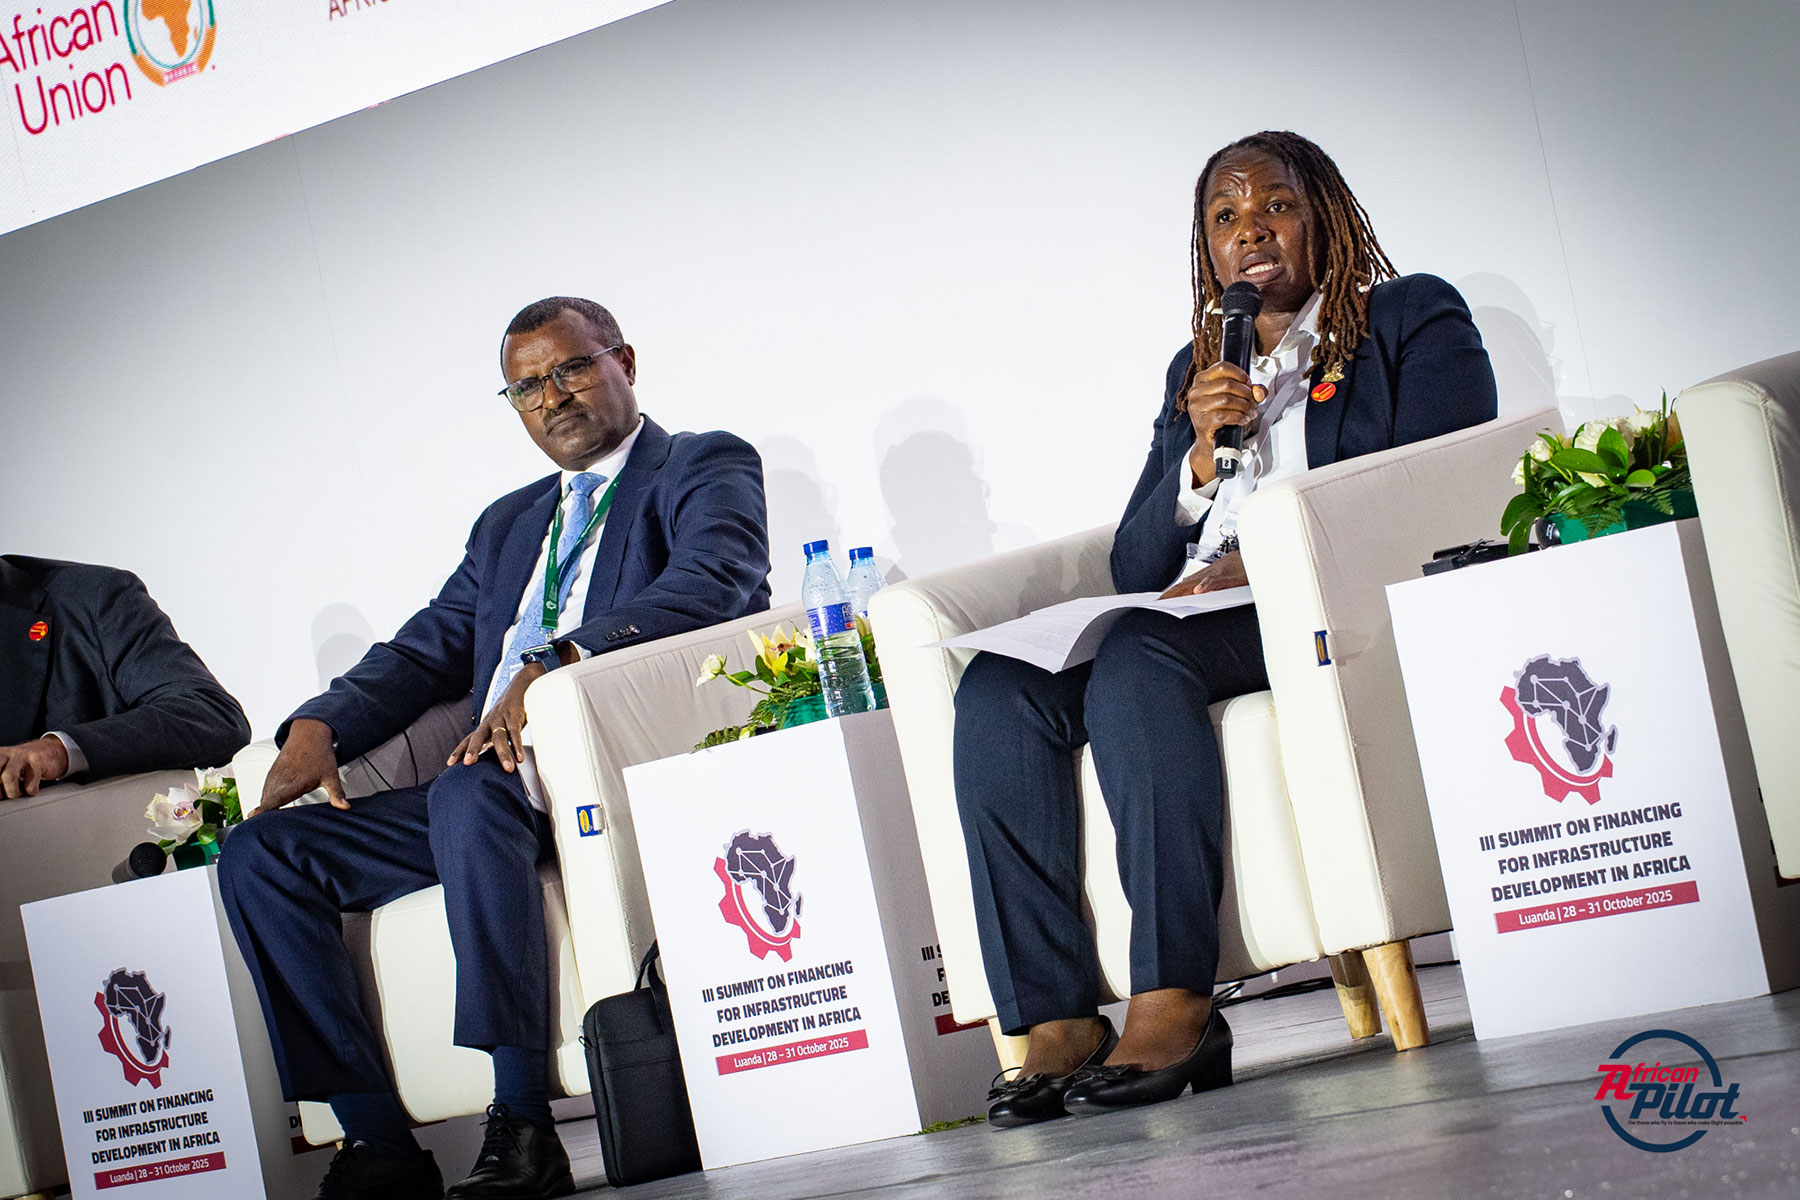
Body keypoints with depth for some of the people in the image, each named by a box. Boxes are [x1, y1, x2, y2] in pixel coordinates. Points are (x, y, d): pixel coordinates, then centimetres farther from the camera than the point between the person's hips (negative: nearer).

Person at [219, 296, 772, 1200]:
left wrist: (556, 662, -26)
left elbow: (711, 584, -13)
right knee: (260, 852, -7)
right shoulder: (508, 524, 29)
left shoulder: (707, 467, 7)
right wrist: (320, 725, 0)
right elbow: (426, 650, 21)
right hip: (497, 790, 8)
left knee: (469, 793, -38)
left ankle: (522, 1126, -34)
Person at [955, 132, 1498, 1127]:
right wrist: (1202, 455, 0)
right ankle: (1056, 1022, -29)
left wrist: (1264, 564, -13)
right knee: (996, 690, -23)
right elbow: (1135, 569, 19)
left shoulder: (1417, 319, 13)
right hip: (1199, 620, 5)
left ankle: (1174, 1003, -37)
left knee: (1139, 657, -36)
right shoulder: (1197, 368, 27)